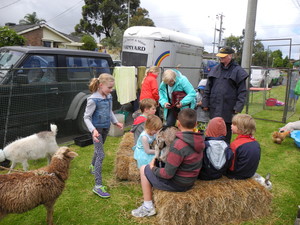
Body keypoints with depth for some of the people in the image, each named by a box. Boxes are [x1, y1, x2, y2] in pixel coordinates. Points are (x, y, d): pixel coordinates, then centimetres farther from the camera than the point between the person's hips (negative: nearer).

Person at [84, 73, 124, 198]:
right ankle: (98, 186, -5)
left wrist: (116, 122, 8)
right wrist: (93, 130, -31)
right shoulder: (93, 100, -22)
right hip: (97, 129, -7)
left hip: (106, 128, 7)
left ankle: (93, 166, 55)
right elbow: (86, 117, -19)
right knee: (101, 155, -10)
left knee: (99, 149, 26)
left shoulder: (109, 97, -1)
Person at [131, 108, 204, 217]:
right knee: (158, 165, 26)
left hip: (177, 184, -8)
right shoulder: (199, 140, -6)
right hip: (190, 182, 8)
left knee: (144, 169, 8)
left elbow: (168, 174, -25)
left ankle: (148, 207, 15)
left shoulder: (178, 145, -30)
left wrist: (153, 168, -6)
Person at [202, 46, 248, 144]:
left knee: (226, 133, 7)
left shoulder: (238, 71, -3)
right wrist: (205, 103, 8)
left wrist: (238, 107, -12)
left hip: (228, 110, -4)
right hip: (214, 109, 4)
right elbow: (208, 88, 13)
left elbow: (242, 92, -5)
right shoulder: (215, 69, 10)